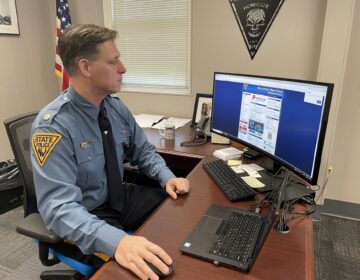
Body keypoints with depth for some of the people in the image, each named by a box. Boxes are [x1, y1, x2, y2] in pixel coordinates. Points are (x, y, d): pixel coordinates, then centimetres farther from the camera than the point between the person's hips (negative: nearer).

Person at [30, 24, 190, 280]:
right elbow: (59, 207, -31)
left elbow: (143, 151, 7)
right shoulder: (52, 126, -24)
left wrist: (167, 177, -12)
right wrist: (116, 241, -46)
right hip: (83, 220, -6)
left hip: (121, 197, 7)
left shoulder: (116, 106, -4)